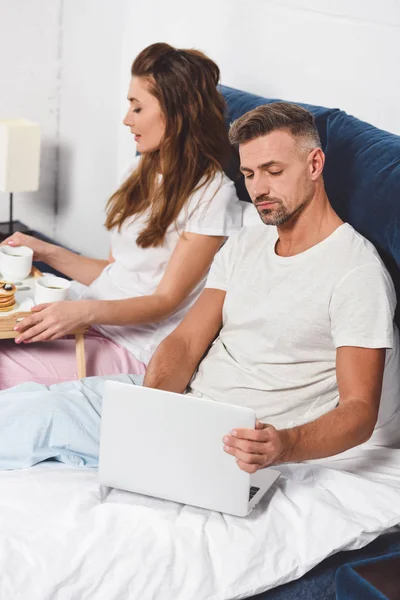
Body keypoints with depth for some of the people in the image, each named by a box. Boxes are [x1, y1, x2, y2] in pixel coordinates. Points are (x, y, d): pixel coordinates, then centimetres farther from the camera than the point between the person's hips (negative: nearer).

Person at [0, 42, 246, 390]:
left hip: (134, 347, -7)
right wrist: (46, 252, 8)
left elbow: (166, 300, -13)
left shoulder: (211, 194, -11)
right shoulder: (142, 172, 14)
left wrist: (85, 311, -27)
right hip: (86, 316, 8)